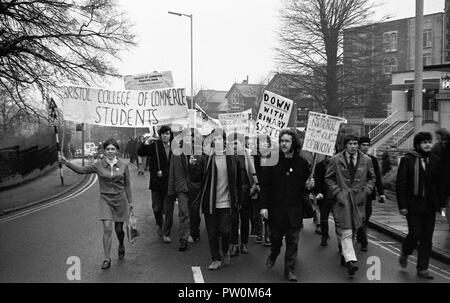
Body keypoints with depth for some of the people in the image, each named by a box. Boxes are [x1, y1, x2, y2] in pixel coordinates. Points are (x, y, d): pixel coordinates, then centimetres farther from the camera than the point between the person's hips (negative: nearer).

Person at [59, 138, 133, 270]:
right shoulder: (99, 165, -2)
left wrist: (130, 201, 7)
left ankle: (121, 246, 42)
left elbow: (127, 184, 4)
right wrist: (67, 163, -20)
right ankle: (107, 259, 0)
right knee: (107, 229, -10)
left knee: (119, 229, 11)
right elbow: (82, 170, -6)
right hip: (105, 200, 0)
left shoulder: (123, 165, -2)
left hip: (120, 200, 0)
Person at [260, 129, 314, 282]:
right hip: (276, 208, 0)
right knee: (275, 237, 12)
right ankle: (273, 254, 44)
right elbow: (265, 185, -4)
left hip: (295, 208, 0)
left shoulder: (302, 162, 0)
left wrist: (308, 186, -14)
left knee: (292, 241, 5)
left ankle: (290, 270, 19)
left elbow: (305, 186, 10)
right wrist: (264, 206, -10)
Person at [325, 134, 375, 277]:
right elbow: (329, 178, 6)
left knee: (353, 230, 9)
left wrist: (365, 192, 1)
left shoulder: (366, 160, 5)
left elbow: (372, 178, 15)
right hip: (342, 199, -3)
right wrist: (337, 192, -5)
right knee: (346, 232, -10)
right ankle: (350, 260, -14)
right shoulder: (335, 160, -1)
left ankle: (345, 254, 26)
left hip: (359, 199, 3)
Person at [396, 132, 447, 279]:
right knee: (416, 233, -6)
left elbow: (440, 183, 13)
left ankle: (422, 268, 18)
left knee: (427, 237, 6)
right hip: (413, 205, -4)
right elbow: (400, 184, -7)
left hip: (430, 206, 4)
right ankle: (404, 253, 25)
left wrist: (441, 203, 9)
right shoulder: (407, 160, -6)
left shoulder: (435, 160, 7)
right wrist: (402, 205, -11)